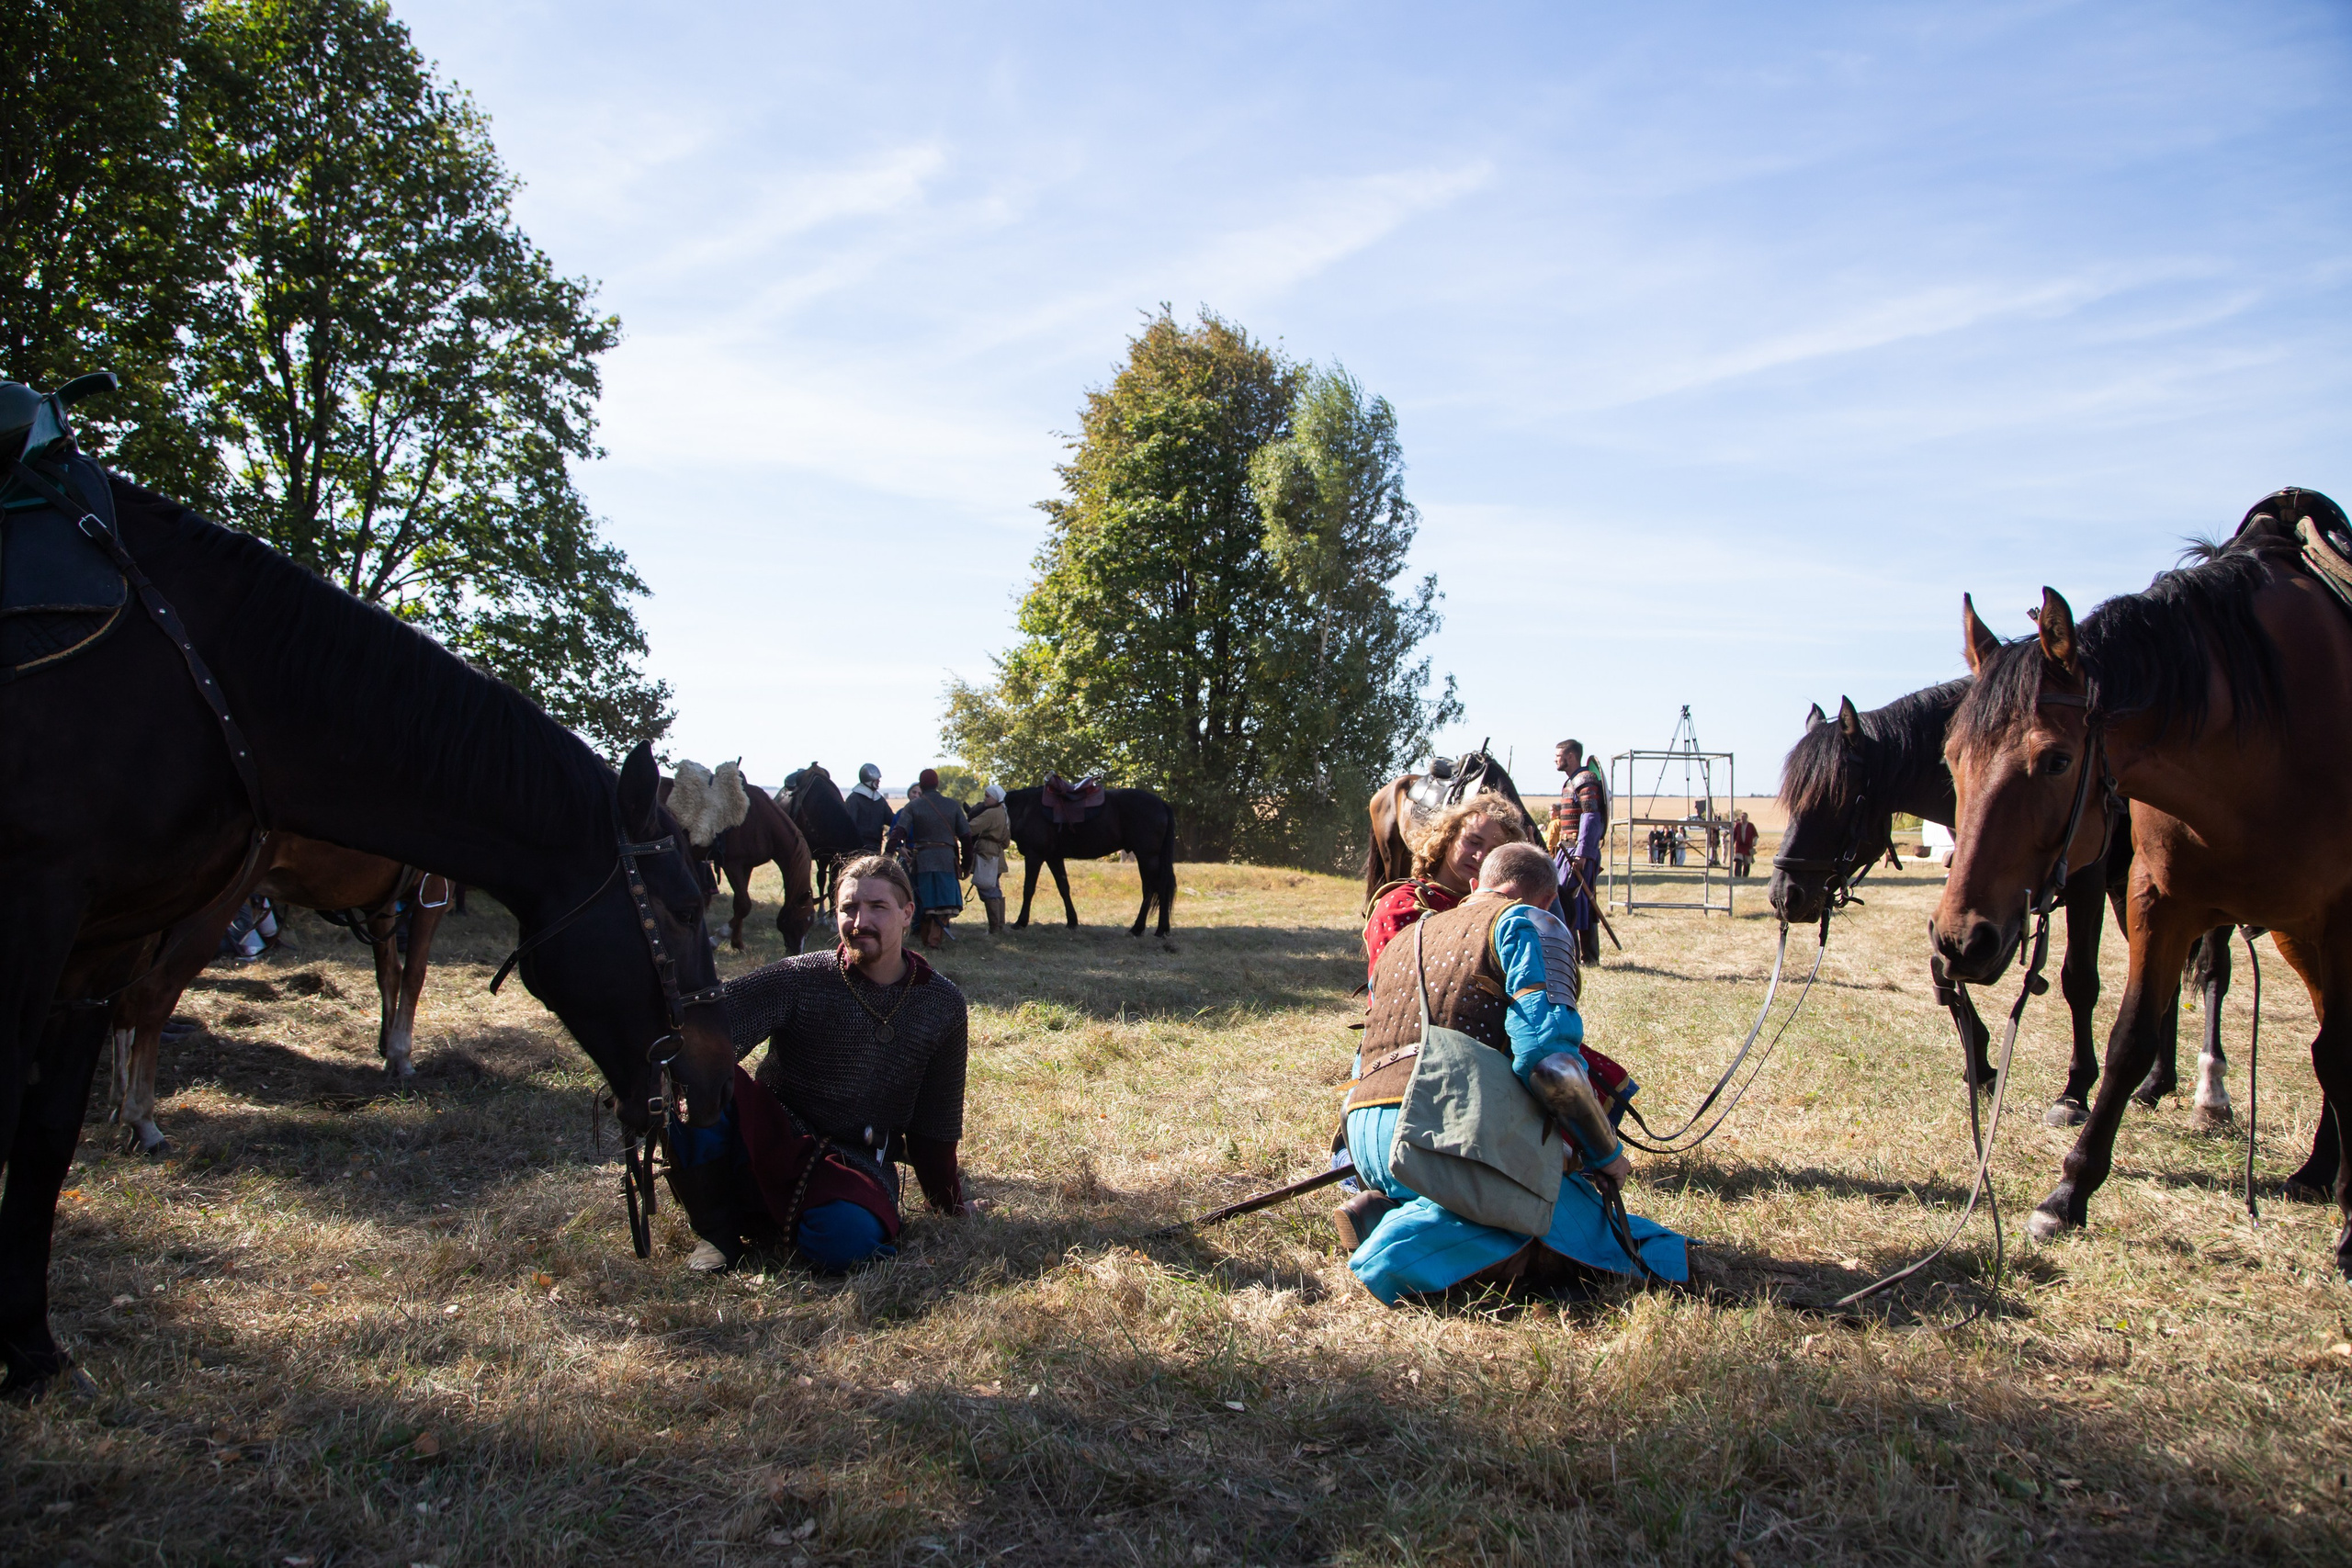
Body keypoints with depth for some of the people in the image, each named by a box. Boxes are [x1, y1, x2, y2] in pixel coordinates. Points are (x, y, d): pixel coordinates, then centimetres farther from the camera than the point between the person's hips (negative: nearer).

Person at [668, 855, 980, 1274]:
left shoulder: (944, 1004, 0)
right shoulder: (800, 980, -8)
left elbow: (936, 1119, 11)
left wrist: (949, 1200, 18)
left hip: (858, 1164, 0)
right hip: (769, 1142, 0)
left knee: (847, 1240, -35)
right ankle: (716, 1227, -9)